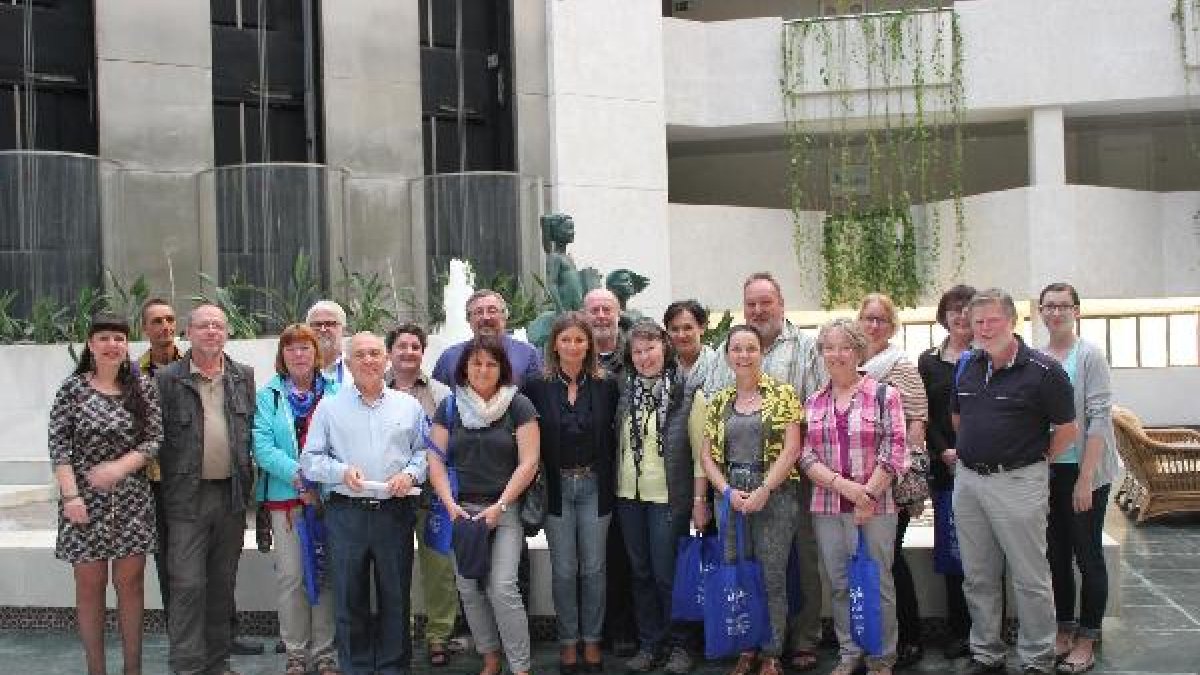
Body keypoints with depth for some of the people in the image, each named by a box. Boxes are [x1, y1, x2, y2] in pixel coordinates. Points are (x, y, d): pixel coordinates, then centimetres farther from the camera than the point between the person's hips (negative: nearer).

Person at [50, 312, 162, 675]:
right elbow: (58, 446, -3)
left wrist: (120, 466, -15)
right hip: (84, 499, -1)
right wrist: (70, 495, -12)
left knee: (129, 583, 6)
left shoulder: (142, 388, 3)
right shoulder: (73, 389, -1)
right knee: (89, 586, 5)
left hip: (132, 501, 1)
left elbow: (155, 439, 1)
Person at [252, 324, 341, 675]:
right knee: (291, 575, 2)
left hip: (329, 495, 1)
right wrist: (299, 476, -17)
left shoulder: (335, 392, 6)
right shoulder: (268, 395, 3)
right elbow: (262, 446, -6)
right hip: (285, 496, -1)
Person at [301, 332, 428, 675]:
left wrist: (411, 473, -8)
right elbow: (310, 460, 5)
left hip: (395, 511, 1)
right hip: (346, 514, 0)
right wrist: (342, 471, -12)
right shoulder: (329, 407, 7)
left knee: (396, 597, 6)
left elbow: (426, 451, 10)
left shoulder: (408, 405, 10)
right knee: (349, 598, 6)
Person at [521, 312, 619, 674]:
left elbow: (613, 437, 3)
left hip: (594, 487, 1)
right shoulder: (537, 387, -3)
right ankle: (568, 642, 19)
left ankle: (592, 641, 20)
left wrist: (610, 481, -2)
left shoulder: (606, 385, 0)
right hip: (556, 488, 0)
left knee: (593, 568, 6)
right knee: (563, 570, 5)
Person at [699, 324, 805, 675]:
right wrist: (728, 491, -7)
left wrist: (763, 491, -14)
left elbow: (791, 449, -8)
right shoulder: (719, 401, 9)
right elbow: (707, 454, 8)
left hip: (775, 494, -4)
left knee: (773, 578, 0)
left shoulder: (782, 394, -2)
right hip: (732, 496, 4)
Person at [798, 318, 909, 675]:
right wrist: (844, 485, -12)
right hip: (827, 508, 3)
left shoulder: (884, 395, -3)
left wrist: (867, 494, -13)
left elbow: (894, 452, -7)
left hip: (877, 506, -3)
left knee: (878, 583, 4)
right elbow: (806, 456, 2)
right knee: (839, 584, 10)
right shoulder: (813, 403, 8)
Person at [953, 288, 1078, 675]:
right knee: (978, 578, 13)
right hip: (968, 480, 6)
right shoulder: (968, 367, 8)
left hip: (1017, 482, -6)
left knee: (1030, 579, 2)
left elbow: (1066, 429, -5)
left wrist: (1034, 462, 0)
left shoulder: (1043, 370, -10)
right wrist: (971, 450, 14)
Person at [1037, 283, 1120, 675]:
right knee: (1057, 554, 12)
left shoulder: (1089, 356, -8)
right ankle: (1064, 629, 25)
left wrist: (1085, 479, -18)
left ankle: (1086, 641, 14)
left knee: (1087, 555, 3)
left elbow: (1099, 418, -13)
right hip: (1047, 471, 5)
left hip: (1084, 470, -5)